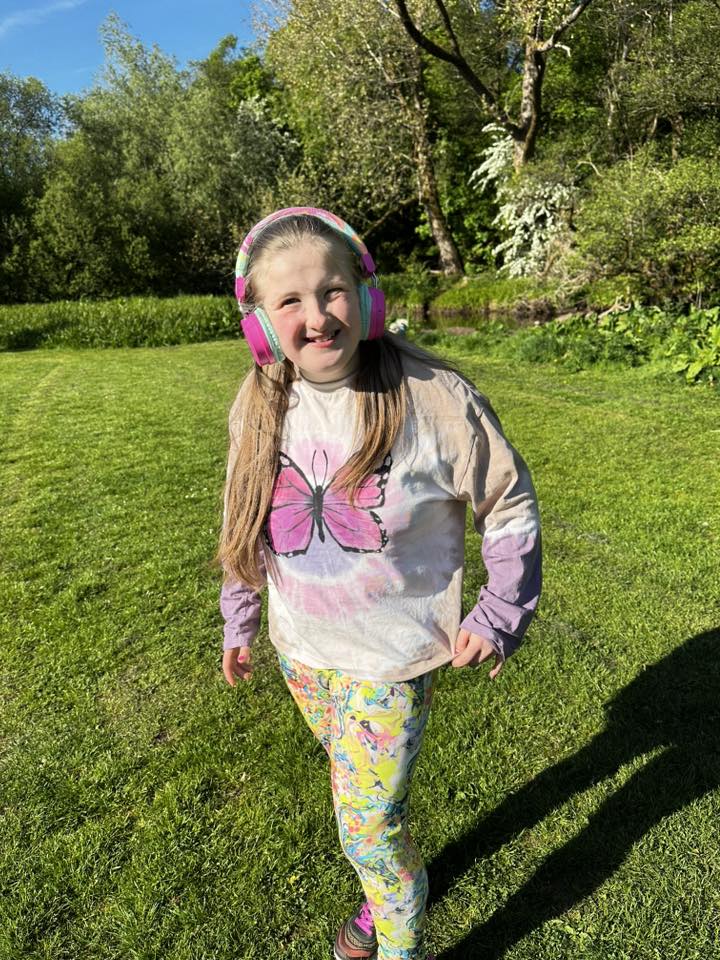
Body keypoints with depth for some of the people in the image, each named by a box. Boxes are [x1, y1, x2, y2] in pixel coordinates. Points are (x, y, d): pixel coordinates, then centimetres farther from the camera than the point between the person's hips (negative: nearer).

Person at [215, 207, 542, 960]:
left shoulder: (436, 398, -22)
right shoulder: (257, 407, -10)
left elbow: (511, 505, -9)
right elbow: (242, 522, 5)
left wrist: (500, 614, -10)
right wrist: (238, 621, 11)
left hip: (392, 657, -4)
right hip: (299, 647, 5)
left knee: (369, 821, 5)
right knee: (352, 785, 26)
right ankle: (386, 891, 57)